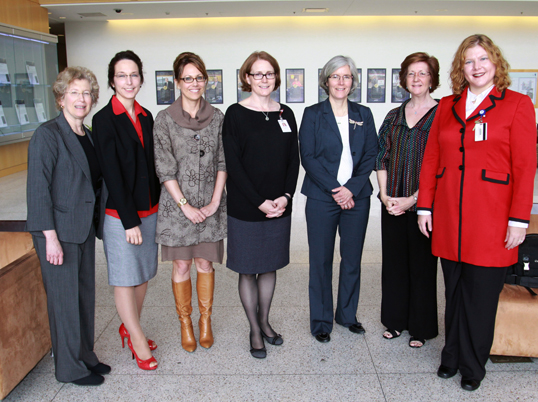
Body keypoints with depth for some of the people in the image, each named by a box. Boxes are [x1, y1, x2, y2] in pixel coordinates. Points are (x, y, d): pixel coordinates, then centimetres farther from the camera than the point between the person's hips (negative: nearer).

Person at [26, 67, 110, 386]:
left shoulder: (88, 135, 11)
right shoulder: (47, 134, -12)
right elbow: (38, 188, -16)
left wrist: (97, 223, 11)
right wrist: (50, 237, -19)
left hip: (84, 227, 8)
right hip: (58, 231, -7)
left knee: (86, 294, 16)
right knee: (64, 298, 4)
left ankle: (86, 356, 32)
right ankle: (70, 368, 20)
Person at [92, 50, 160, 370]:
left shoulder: (146, 117, 8)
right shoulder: (104, 119, -10)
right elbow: (112, 174, -14)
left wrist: (158, 206, 8)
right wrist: (129, 220, -16)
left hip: (149, 209, 6)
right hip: (121, 213, -6)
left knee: (144, 273, 15)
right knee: (125, 277, 5)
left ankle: (129, 327, 35)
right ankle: (138, 341, 20)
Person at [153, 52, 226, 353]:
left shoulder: (217, 117, 3)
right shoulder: (165, 119, -3)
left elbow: (223, 162, 2)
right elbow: (164, 169, -6)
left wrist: (215, 202, -6)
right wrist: (185, 205, -10)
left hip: (211, 205, 2)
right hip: (178, 205, -1)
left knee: (205, 263, 10)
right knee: (181, 265, 7)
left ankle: (205, 320, 28)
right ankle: (185, 322, 25)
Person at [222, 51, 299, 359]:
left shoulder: (285, 114, 8)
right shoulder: (236, 114, -5)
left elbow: (294, 160, 7)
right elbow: (233, 164, -10)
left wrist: (285, 197, -8)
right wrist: (260, 202, -15)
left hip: (280, 206, 4)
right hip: (245, 208, -3)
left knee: (270, 266, 14)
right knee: (248, 270, 7)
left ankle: (265, 321, 32)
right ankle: (255, 331, 22)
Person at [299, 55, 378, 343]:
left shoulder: (363, 115, 10)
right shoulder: (313, 114, 2)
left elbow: (371, 155, 4)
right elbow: (308, 157, -5)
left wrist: (352, 188, -10)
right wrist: (334, 190, -13)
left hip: (356, 198, 3)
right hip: (321, 198, -2)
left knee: (352, 259, 10)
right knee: (321, 261, 4)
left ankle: (347, 314, 29)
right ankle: (321, 321, 19)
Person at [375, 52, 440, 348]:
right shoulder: (394, 116, 11)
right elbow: (381, 158, 9)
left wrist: (412, 199, -14)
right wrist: (384, 195, -4)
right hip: (391, 204, 5)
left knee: (422, 263, 5)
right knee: (393, 262, 11)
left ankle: (420, 328, 20)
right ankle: (395, 320, 28)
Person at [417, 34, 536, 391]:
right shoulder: (446, 107, 12)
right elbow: (431, 159, 10)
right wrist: (425, 206, 5)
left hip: (491, 218, -3)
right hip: (448, 216, 3)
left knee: (481, 294, 5)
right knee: (454, 291, 12)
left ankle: (472, 366, 24)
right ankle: (452, 357, 30)